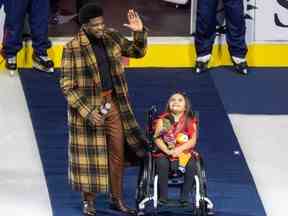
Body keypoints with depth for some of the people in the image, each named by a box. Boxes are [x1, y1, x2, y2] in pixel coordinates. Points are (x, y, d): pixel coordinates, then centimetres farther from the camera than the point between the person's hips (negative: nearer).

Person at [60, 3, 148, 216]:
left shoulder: (112, 37, 1)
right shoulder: (73, 48, -14)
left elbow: (138, 51, 15)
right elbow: (67, 86, -13)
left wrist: (140, 32, -5)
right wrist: (87, 111, -19)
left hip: (113, 103, 5)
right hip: (87, 105, -5)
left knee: (117, 153, 8)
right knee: (89, 156, 3)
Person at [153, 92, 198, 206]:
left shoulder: (190, 121, 8)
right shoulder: (162, 120, 8)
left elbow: (193, 141, -2)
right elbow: (157, 138, -3)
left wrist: (179, 149, -19)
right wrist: (167, 150, -20)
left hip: (185, 152, 0)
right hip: (164, 152, 0)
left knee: (191, 165, -30)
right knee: (162, 163, -33)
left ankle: (184, 197, -18)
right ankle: (163, 196, -22)